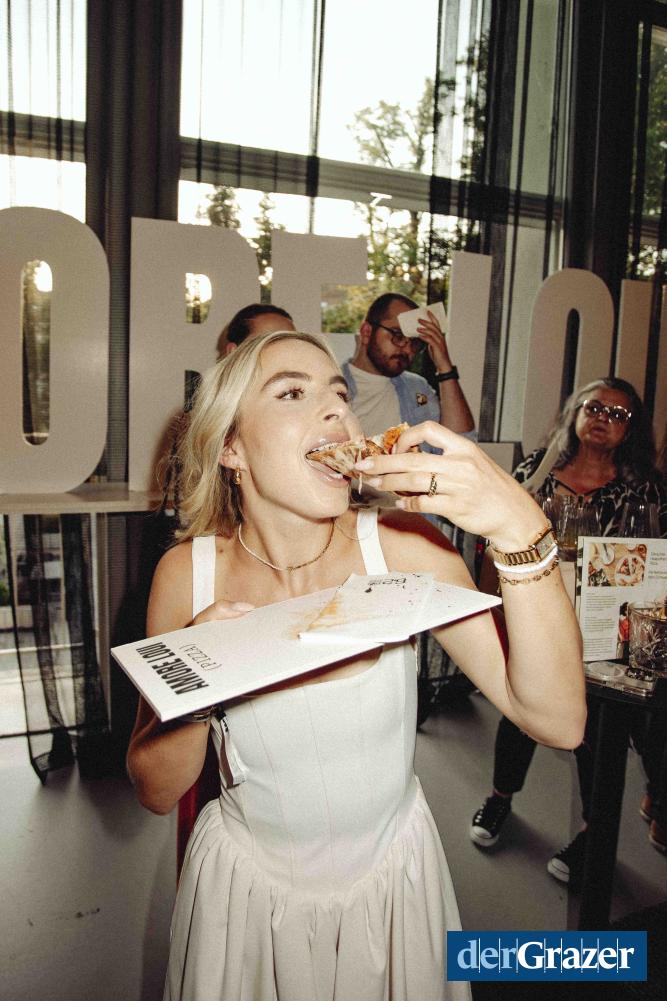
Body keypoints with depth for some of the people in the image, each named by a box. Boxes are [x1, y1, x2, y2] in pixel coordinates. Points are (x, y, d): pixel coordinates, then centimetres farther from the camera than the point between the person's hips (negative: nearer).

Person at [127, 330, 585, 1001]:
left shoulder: (402, 547, -20)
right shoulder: (188, 573, -17)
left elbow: (557, 721, -25)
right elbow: (156, 791, -9)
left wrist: (519, 530, -37)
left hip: (394, 884, 1)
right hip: (248, 893, 0)